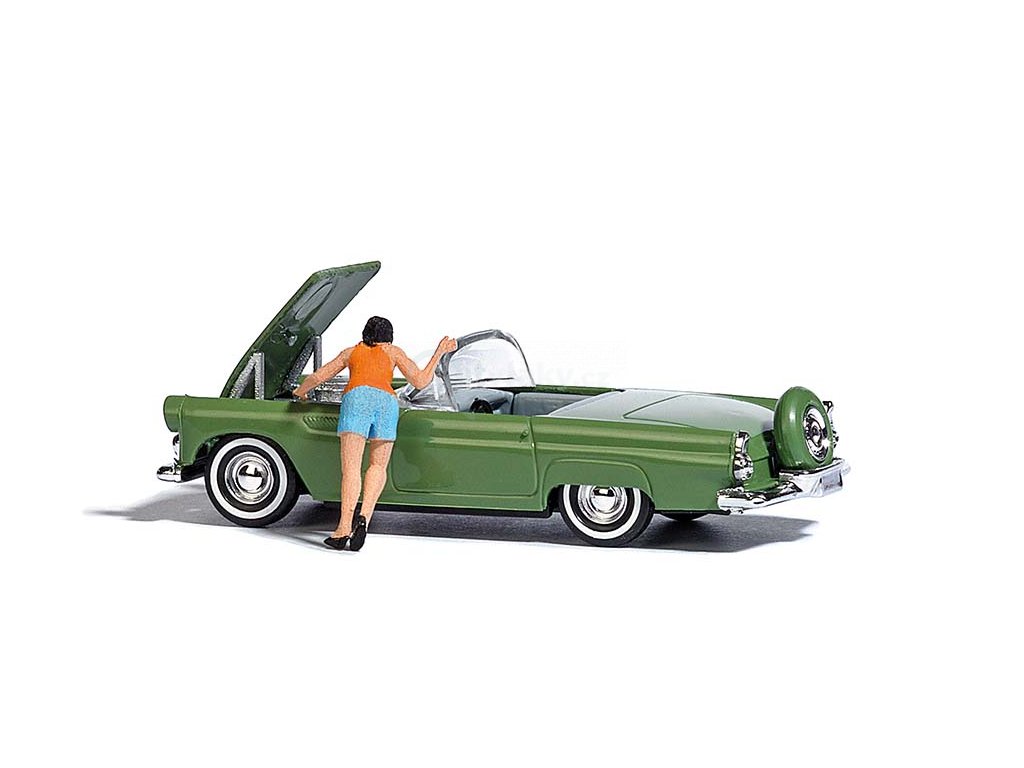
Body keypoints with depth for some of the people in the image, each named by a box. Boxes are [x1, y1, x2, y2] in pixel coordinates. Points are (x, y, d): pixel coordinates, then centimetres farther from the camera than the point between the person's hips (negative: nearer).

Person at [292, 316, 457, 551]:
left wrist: (301, 391, 53)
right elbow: (420, 381, 22)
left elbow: (317, 377, 32)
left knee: (351, 468, -8)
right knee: (378, 466, 13)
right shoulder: (393, 351, 29)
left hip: (356, 397, 0)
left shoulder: (351, 352, 31)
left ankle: (344, 528, -21)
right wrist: (439, 352, 34)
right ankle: (364, 516, -11)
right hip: (386, 400, 0)